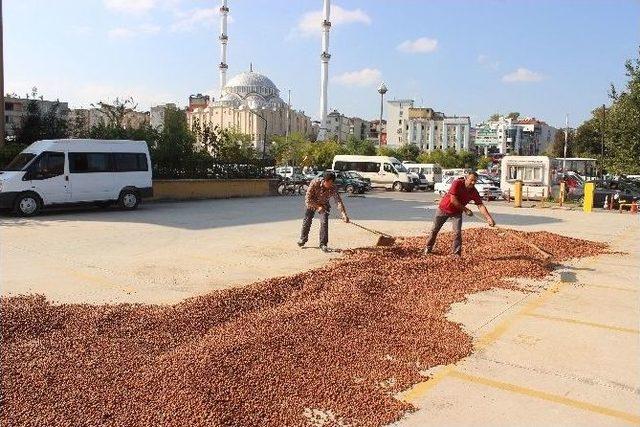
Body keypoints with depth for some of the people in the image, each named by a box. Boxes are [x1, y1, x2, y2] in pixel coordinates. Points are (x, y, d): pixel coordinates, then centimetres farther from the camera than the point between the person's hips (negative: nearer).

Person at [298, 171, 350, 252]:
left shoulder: (333, 188, -28)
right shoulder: (315, 183, -32)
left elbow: (338, 201, -34)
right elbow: (308, 198, -26)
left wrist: (344, 214, -44)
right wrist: (318, 206, -28)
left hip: (324, 205, 1)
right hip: (311, 204, 0)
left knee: (324, 223, -13)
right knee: (307, 221, 5)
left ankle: (323, 244, -2)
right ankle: (303, 239, 30)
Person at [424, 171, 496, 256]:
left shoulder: (474, 192, -16)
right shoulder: (457, 183, -27)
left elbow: (480, 205, -19)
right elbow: (453, 200, -30)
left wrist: (489, 218, -30)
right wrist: (465, 209, -25)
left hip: (457, 212, 2)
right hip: (443, 208, -2)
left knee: (458, 232, -11)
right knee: (434, 229, 8)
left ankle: (457, 254, 1)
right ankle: (428, 248, 28)